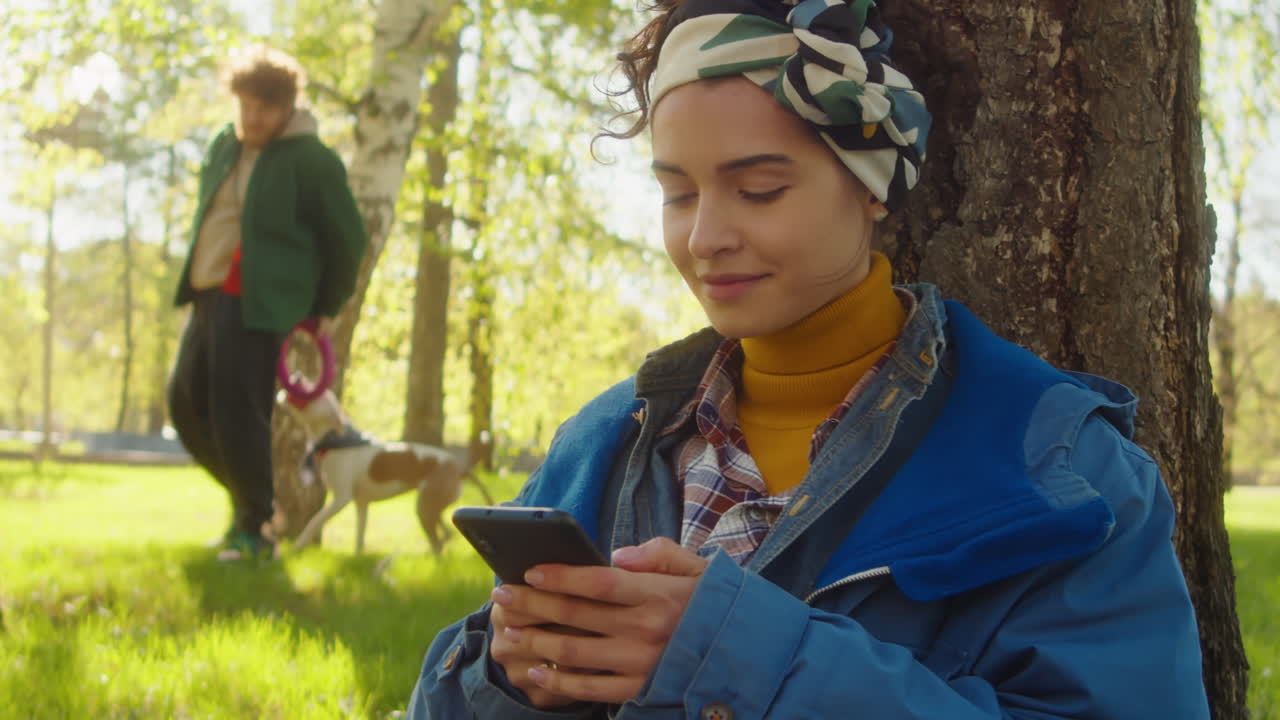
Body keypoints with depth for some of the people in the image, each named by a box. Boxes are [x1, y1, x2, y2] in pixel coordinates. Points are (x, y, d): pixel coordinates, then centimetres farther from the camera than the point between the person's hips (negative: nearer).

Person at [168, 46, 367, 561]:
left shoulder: (311, 160, -8)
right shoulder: (224, 147, 12)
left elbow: (348, 238, -2)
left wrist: (327, 308, 3)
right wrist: (197, 278, 19)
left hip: (260, 302, -8)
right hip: (209, 295, 8)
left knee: (236, 413, -11)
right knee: (187, 402, 9)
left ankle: (256, 528, 2)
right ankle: (246, 498, 25)